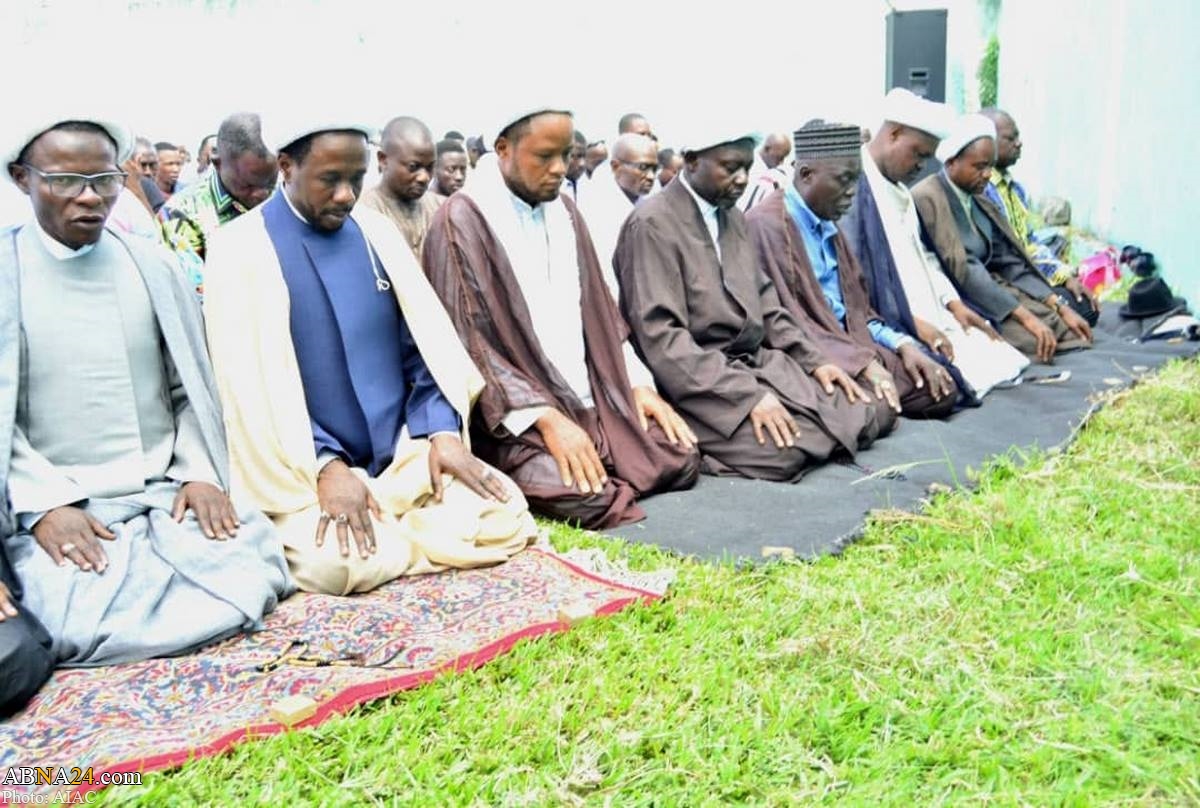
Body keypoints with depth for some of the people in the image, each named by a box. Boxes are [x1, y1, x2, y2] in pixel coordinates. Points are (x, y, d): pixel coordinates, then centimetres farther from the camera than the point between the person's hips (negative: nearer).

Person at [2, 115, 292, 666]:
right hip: (56, 507, -3)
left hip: (167, 492, 3)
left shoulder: (152, 267, 10)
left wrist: (199, 474, -4)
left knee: (252, 578, -22)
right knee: (78, 627, -30)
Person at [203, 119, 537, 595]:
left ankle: (387, 538, 2)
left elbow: (425, 339, 8)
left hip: (404, 453, 5)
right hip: (308, 469, -5)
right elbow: (252, 381, -13)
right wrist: (325, 465, -22)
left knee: (506, 516, -14)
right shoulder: (241, 249, -6)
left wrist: (443, 433, -7)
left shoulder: (376, 233, 9)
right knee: (336, 562, -32)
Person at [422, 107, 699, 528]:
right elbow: (466, 345, -16)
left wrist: (637, 383, 4)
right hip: (514, 414, -7)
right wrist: (545, 417, -23)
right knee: (587, 497, -28)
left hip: (589, 396, 7)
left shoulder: (564, 212, 12)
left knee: (681, 461, -9)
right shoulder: (461, 221, -11)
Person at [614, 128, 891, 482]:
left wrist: (813, 359, 5)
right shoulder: (652, 224, -12)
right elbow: (661, 336, -20)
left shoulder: (733, 217, 14)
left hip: (762, 362, 8)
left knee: (873, 415, -4)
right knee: (784, 450, -30)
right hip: (701, 382, -8)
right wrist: (747, 395, -25)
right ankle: (707, 447, -4)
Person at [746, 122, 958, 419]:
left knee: (941, 391, -4)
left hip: (852, 341, 9)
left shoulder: (828, 224, 15)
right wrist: (862, 362, -22)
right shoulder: (767, 225, -13)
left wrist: (902, 343, 2)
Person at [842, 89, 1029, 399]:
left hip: (929, 317, 10)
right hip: (885, 324, -10)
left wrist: (953, 303, 7)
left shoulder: (899, 190, 19)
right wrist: (911, 320, -18)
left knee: (997, 359, -2)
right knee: (948, 381, -26)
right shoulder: (852, 185, -14)